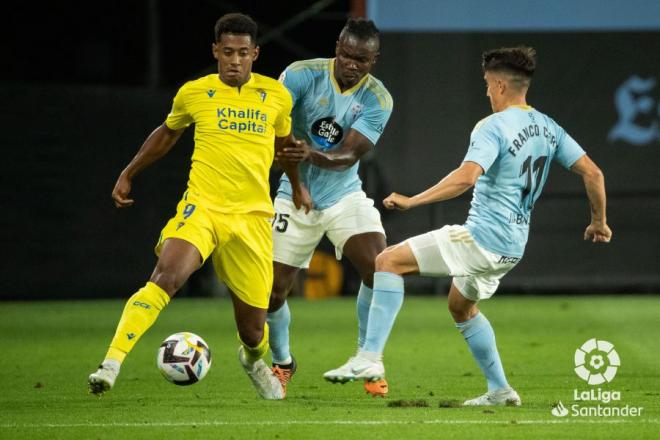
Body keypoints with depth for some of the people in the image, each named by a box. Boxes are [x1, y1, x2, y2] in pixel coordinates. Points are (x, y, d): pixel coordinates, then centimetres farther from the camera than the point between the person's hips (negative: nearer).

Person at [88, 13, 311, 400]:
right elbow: (167, 133, 22)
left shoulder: (276, 95, 5)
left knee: (253, 329, 5)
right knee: (167, 276, -32)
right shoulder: (194, 93, 2)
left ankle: (254, 359, 43)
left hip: (253, 216, 2)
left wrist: (297, 186, 37)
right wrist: (129, 174, 24)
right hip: (202, 206, -2)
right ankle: (112, 363, -33)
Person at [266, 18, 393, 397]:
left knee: (380, 268, -20)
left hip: (345, 196, 1)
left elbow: (349, 155, -22)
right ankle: (282, 363, 29)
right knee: (273, 291, -1)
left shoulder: (378, 99, -12)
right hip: (296, 198, -1)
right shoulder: (303, 75, -14)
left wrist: (312, 155, -42)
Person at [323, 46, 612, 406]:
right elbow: (592, 173, 11)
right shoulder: (548, 128, 11)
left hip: (482, 237, -9)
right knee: (461, 306, 31)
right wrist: (598, 221, 23)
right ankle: (499, 390, 28)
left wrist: (412, 201, -26)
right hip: (513, 246, 9)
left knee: (389, 261, -7)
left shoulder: (493, 127, -13)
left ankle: (371, 356, -18)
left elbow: (466, 177, -28)